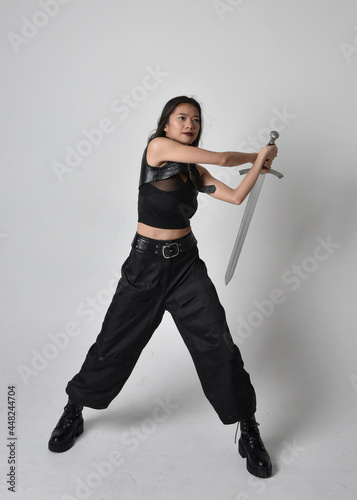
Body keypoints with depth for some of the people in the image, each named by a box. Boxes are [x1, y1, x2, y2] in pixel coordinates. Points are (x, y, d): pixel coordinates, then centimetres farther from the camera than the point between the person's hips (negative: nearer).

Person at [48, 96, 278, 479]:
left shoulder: (194, 172, 10)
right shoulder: (157, 146, -7)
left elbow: (236, 196, 3)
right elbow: (220, 158, -9)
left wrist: (260, 163, -2)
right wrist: (256, 155, 7)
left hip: (186, 264, 4)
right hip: (146, 263, -4)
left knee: (219, 346, -2)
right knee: (114, 345, 7)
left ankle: (248, 432, 14)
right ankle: (74, 411, 33)